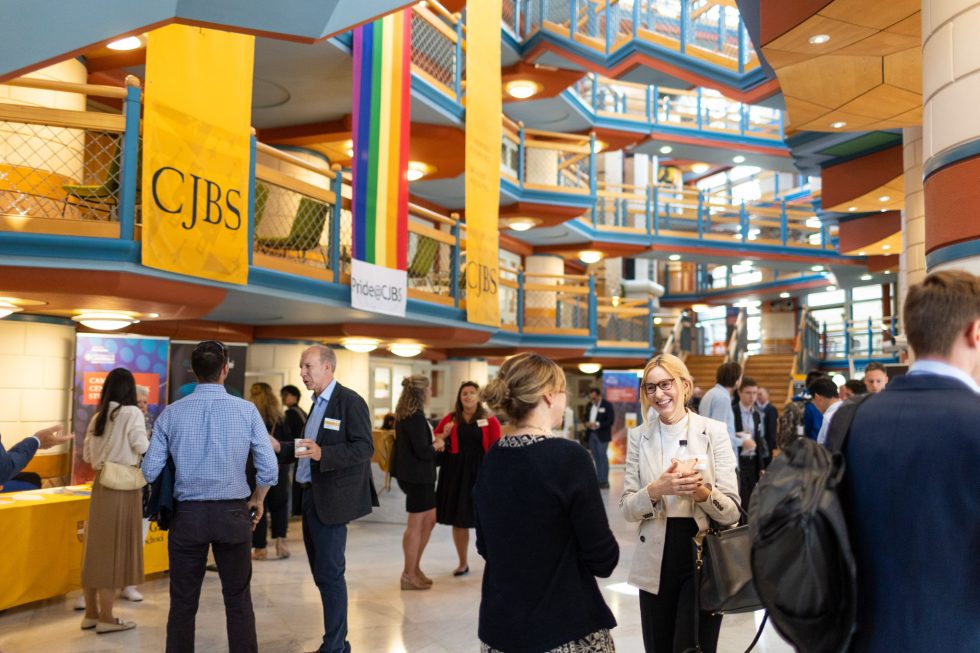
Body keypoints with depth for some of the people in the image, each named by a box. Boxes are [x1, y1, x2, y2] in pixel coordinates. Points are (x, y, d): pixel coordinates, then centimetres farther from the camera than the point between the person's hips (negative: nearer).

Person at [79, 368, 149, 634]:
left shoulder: (97, 417, 11)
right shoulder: (132, 413, -8)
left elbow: (87, 455, 14)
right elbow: (143, 448, -14)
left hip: (100, 484, 6)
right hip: (123, 487, -6)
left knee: (97, 548, 12)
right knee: (113, 549, 0)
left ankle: (91, 613, 22)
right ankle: (106, 618, 7)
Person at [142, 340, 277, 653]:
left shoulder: (172, 413, -3)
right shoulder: (246, 410, -7)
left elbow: (150, 471, -2)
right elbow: (269, 470, -8)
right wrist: (257, 500, 11)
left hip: (187, 514, 1)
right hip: (232, 514, -1)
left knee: (183, 603, 12)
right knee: (238, 602, 10)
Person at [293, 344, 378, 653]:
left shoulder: (350, 401, -12)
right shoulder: (317, 403, 15)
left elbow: (365, 448, -20)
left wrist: (322, 453, -29)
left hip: (331, 499, -9)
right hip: (311, 497, 9)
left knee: (330, 573, -3)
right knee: (321, 572, 15)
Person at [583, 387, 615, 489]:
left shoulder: (607, 405, -7)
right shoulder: (589, 405, 12)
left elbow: (611, 420, -12)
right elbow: (584, 417, 18)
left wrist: (598, 425, -21)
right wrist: (587, 423, -5)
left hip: (602, 435, -6)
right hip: (591, 434, 6)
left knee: (602, 456, -7)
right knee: (596, 457, 9)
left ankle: (604, 481, -3)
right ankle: (598, 479, 14)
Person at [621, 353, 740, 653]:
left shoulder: (714, 431, -6)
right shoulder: (638, 436, 1)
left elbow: (732, 510, -7)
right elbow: (627, 508, -2)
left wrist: (701, 491, -27)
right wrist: (656, 489, -21)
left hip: (704, 560, -2)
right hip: (656, 564, 3)